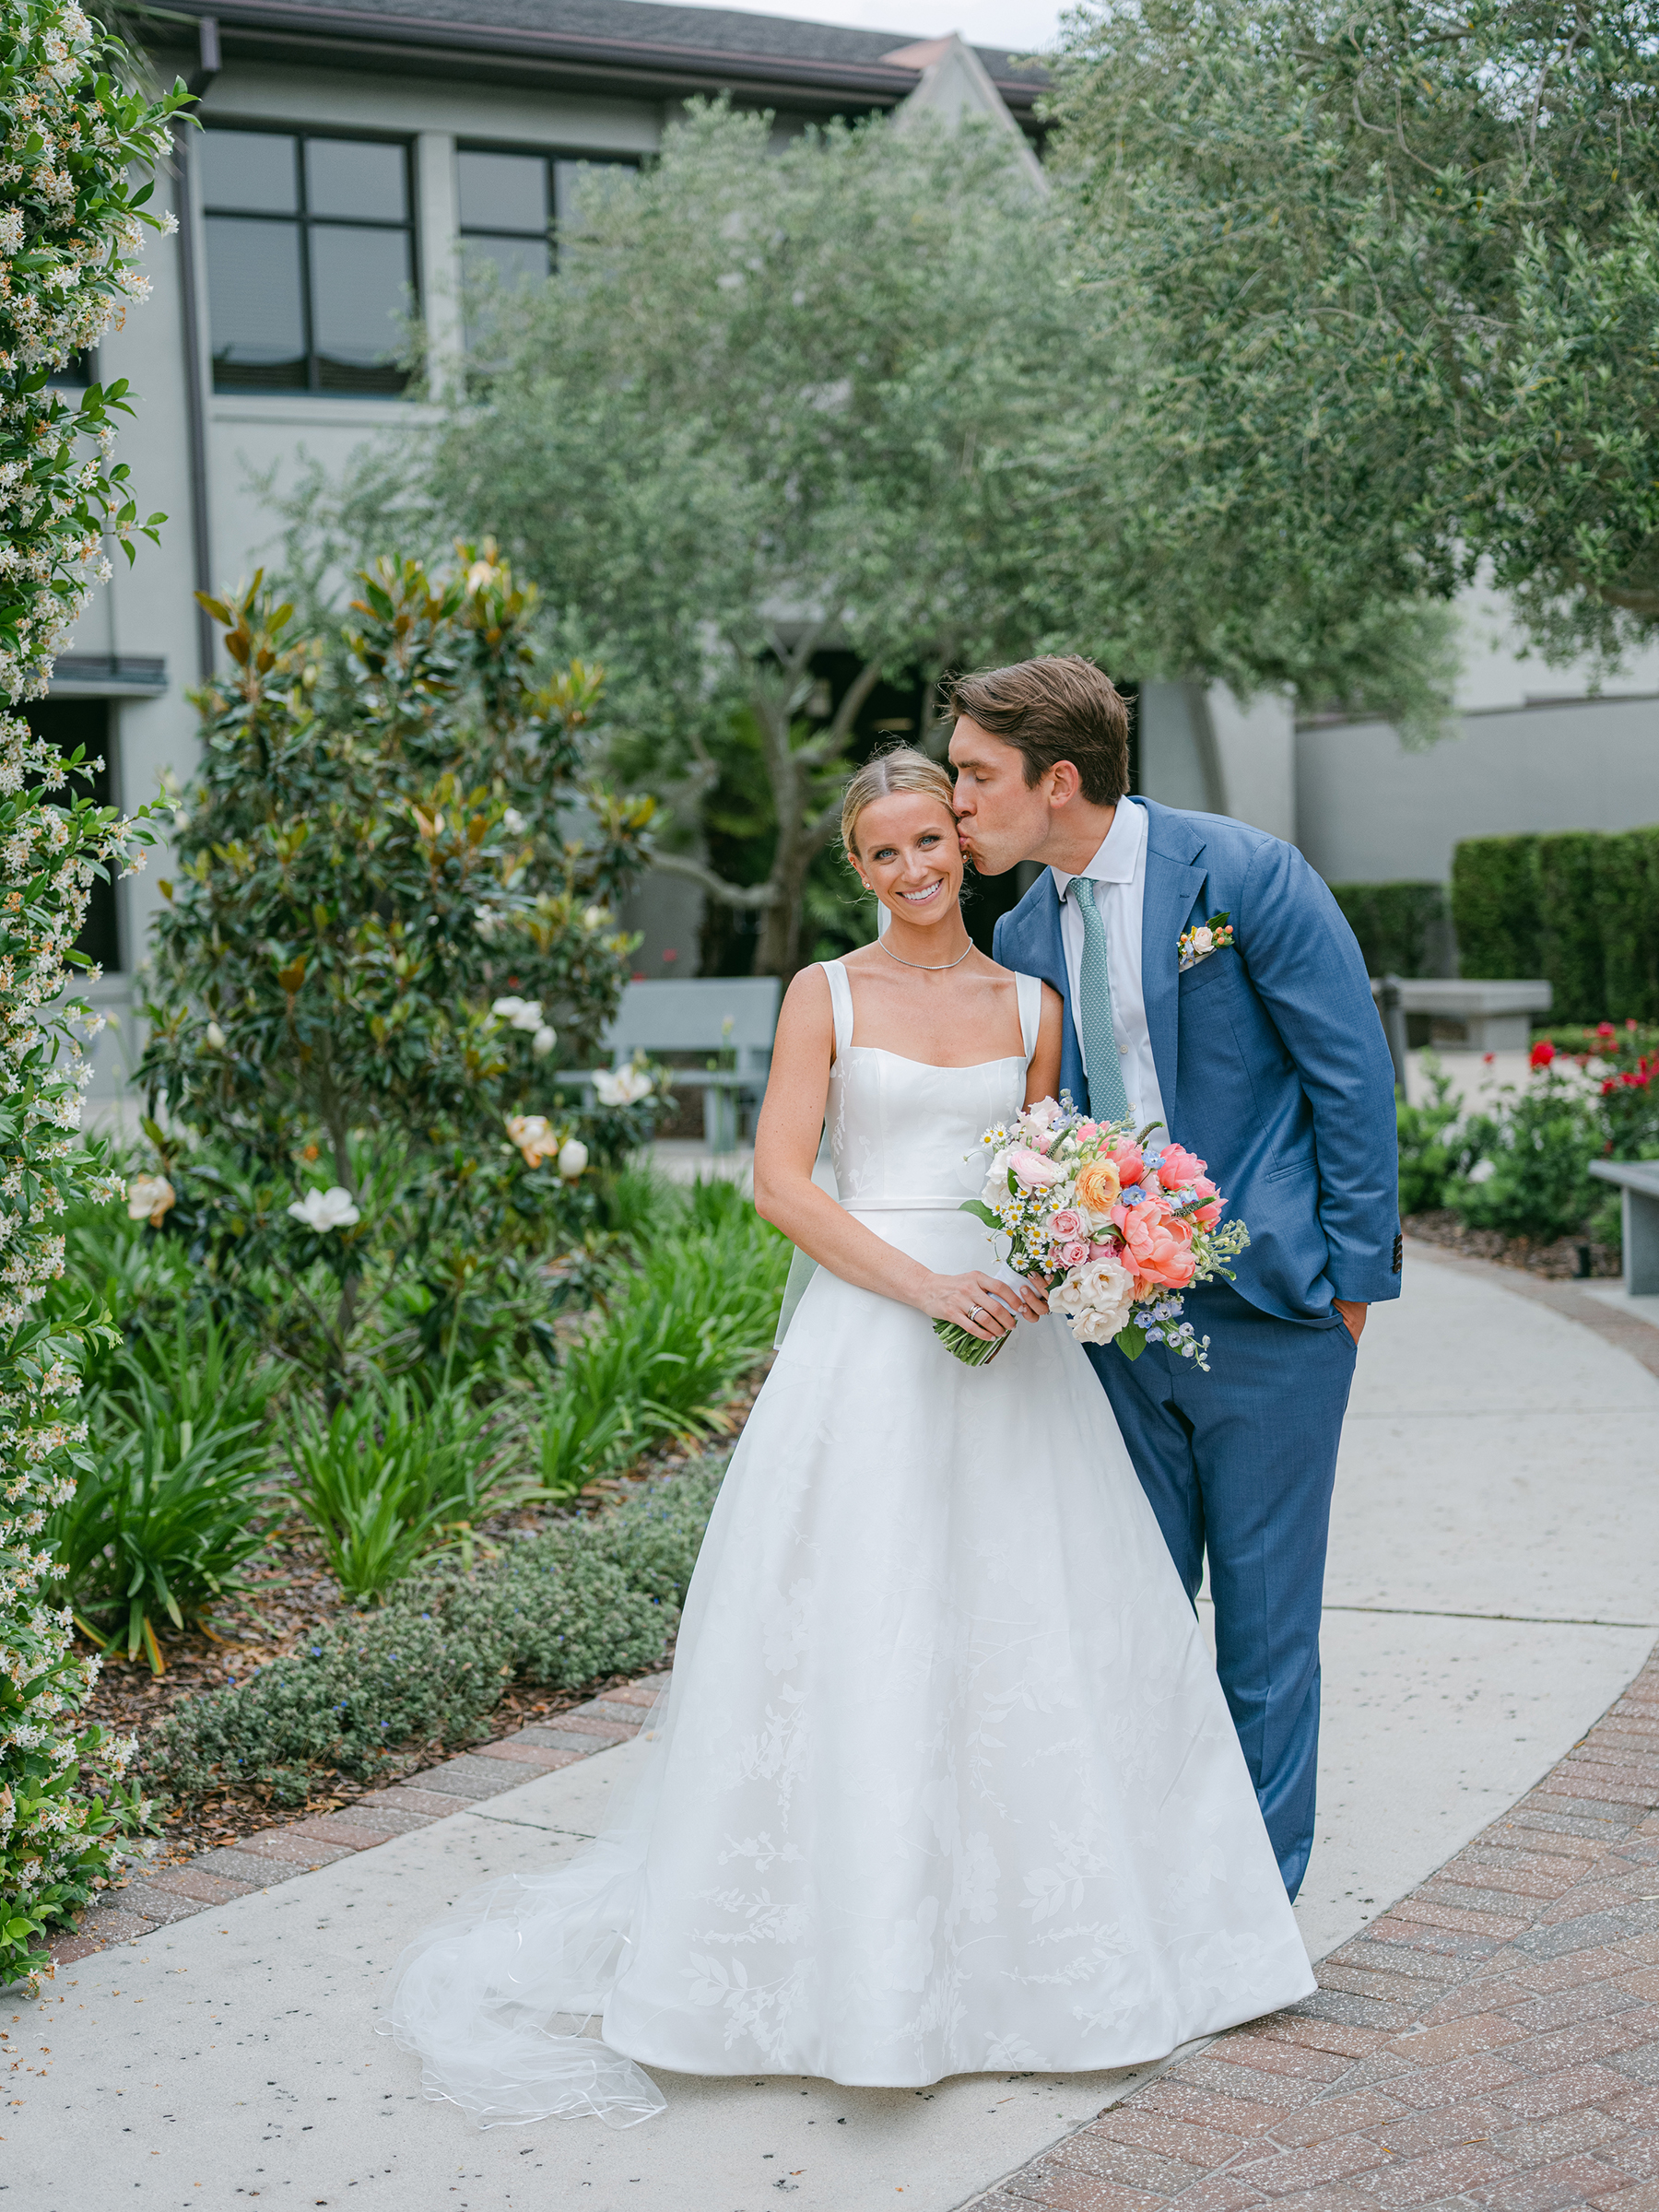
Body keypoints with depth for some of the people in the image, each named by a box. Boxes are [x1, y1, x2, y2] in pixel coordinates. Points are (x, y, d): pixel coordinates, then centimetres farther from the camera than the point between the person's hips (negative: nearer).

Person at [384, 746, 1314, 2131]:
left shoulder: (1031, 1005, 11)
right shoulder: (828, 995, 3)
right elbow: (780, 1182, -6)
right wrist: (924, 1285, -16)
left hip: (1007, 1333, 3)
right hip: (864, 1338, -3)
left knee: (1027, 1627, 5)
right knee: (862, 1634, -4)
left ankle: (1040, 1934, 21)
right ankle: (871, 1956, 6)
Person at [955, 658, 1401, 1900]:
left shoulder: (1248, 876, -9)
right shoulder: (1026, 936, 8)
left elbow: (1355, 1076, -8)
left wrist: (1352, 1275, -9)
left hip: (1269, 1307, -5)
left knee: (1263, 1621, 4)